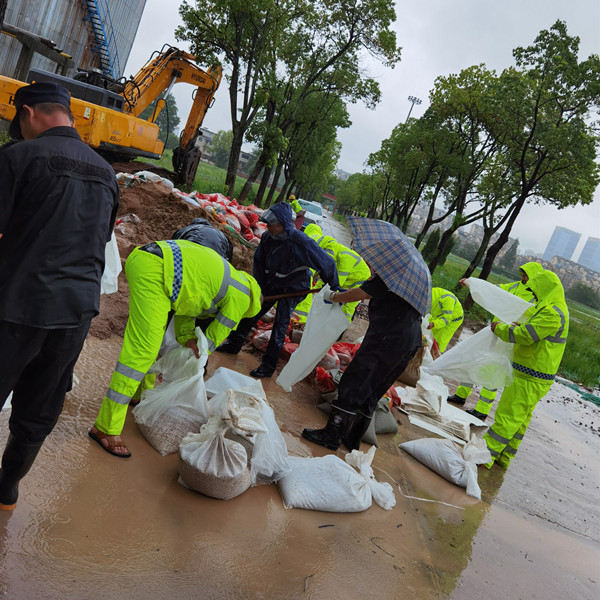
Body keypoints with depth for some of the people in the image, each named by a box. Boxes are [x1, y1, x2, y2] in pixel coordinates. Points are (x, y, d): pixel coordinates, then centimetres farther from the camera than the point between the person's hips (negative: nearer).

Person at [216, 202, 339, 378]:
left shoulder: (300, 241, -29)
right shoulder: (267, 237, -12)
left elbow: (326, 263, -20)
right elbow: (258, 263, 2)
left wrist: (334, 288, -9)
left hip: (292, 288, -6)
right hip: (270, 284, 6)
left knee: (280, 325, -9)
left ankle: (268, 366, 0)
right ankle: (234, 344, 29)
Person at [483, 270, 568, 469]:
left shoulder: (552, 314, -21)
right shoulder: (557, 310, 14)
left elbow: (523, 336, -23)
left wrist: (499, 327, -8)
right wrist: (520, 326, 9)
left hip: (530, 380, -10)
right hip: (530, 377, 10)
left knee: (507, 417, -5)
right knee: (519, 419, 16)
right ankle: (504, 457, 26)